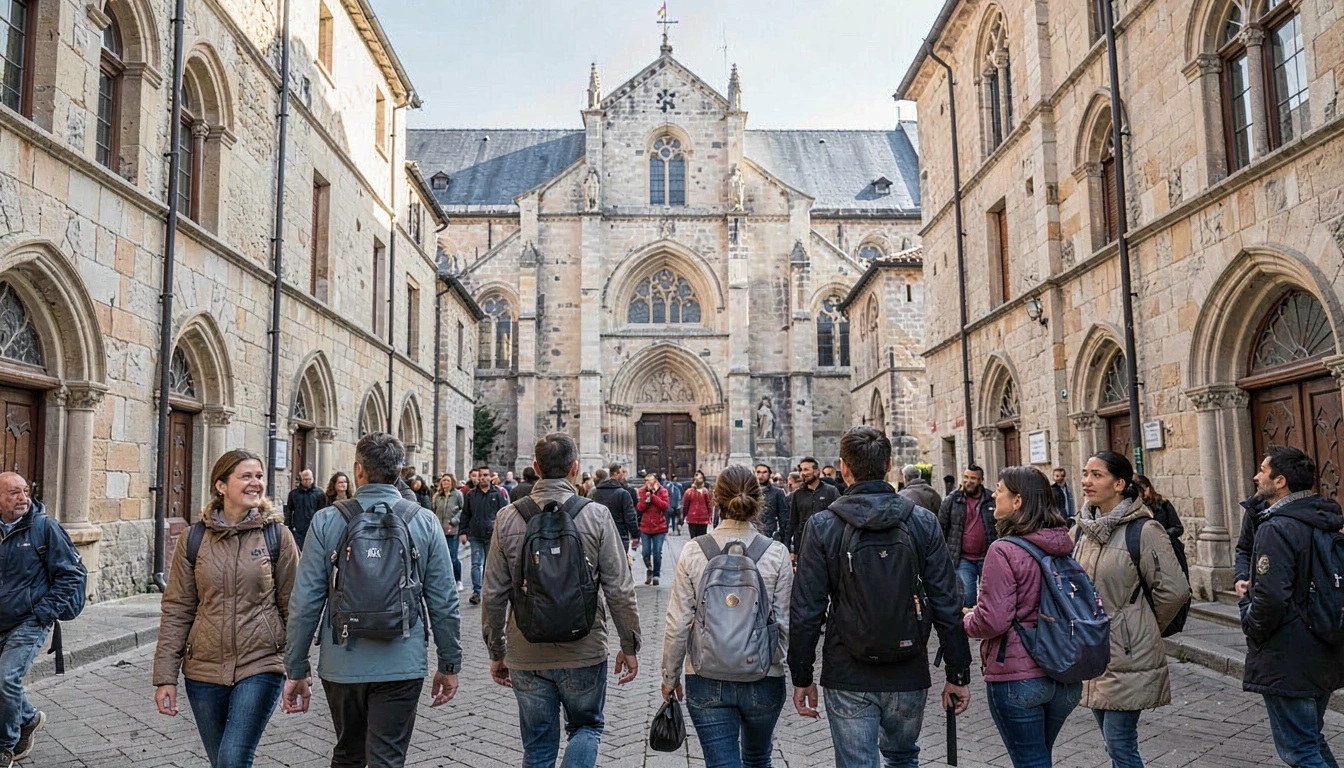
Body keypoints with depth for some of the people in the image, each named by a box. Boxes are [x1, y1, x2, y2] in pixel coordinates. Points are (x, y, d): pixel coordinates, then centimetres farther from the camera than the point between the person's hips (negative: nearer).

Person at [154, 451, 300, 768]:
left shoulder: (278, 536, -3)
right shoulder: (193, 539, 2)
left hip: (260, 665, -3)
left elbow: (293, 607, -1)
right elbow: (177, 610, 3)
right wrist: (165, 677, 0)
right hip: (204, 669, 3)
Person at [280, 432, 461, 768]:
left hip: (342, 665, 1)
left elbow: (305, 603, -5)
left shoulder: (326, 522, -4)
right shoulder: (425, 523, -4)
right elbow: (444, 603, -3)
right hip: (401, 666, -1)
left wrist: (296, 671, 4)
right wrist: (449, 664, 8)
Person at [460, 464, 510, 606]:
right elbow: (465, 515, 11)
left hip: (492, 536, -1)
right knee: (476, 564, -3)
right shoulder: (471, 495, 7)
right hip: (475, 536, 1)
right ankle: (476, 592, -2)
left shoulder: (498, 493, 0)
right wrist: (462, 532, 5)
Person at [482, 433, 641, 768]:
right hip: (583, 652, -2)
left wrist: (496, 652, 12)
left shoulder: (508, 518, -3)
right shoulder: (596, 516, -9)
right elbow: (619, 590, -8)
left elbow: (494, 595, 0)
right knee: (586, 726, 21)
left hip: (527, 655, 2)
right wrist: (629, 646, 4)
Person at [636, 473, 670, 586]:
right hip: (645, 527, 1)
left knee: (657, 553, 1)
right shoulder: (642, 491, 2)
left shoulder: (662, 491, -2)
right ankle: (649, 569, 31)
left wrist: (653, 495, -17)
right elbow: (639, 508, -4)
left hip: (659, 527, -1)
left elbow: (665, 506, -15)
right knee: (646, 553, 3)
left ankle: (656, 575, 15)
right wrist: (646, 498, -19)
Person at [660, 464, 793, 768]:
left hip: (707, 683, -1)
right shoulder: (776, 553, -9)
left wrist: (670, 676, 7)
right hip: (764, 680, 1)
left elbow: (678, 624, -6)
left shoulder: (693, 552, -9)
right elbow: (785, 623, -7)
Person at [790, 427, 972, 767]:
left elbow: (806, 611, -8)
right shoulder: (923, 522, -4)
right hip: (909, 677, 2)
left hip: (848, 681, -2)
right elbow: (948, 605, -4)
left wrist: (802, 678, 2)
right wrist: (958, 675, 5)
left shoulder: (821, 526, -9)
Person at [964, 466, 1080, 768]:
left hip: (1016, 678, -7)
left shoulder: (1004, 551, -18)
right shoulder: (1064, 547, 4)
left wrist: (964, 621, -1)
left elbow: (992, 621, -21)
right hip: (1064, 678, 7)